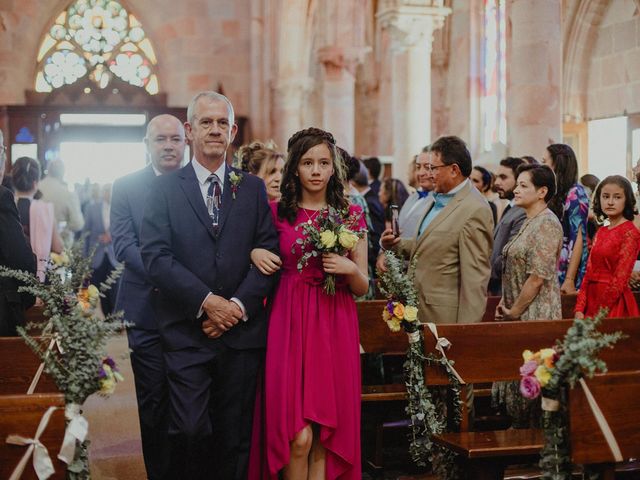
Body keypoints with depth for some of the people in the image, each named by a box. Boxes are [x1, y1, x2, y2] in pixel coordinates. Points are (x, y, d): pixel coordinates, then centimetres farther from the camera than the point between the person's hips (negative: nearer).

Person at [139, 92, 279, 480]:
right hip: (186, 333, -2)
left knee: (236, 437, 8)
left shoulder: (254, 188, 10)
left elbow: (269, 253, 4)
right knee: (190, 433, -8)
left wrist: (240, 305, -9)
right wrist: (207, 301, -14)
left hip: (242, 329, 2)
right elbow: (156, 255, -6)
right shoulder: (164, 189, 4)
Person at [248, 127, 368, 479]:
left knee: (327, 436, 4)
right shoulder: (276, 213, 4)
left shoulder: (351, 216, 7)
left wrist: (350, 269, -12)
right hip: (290, 326, -1)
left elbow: (362, 288, 9)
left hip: (335, 328, 2)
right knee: (298, 436, -7)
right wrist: (254, 254, -6)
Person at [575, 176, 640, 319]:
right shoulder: (601, 232, 11)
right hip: (592, 300, 6)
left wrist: (599, 314, -15)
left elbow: (620, 280, -14)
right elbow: (589, 273, 8)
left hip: (614, 304, -6)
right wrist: (580, 309, -1)